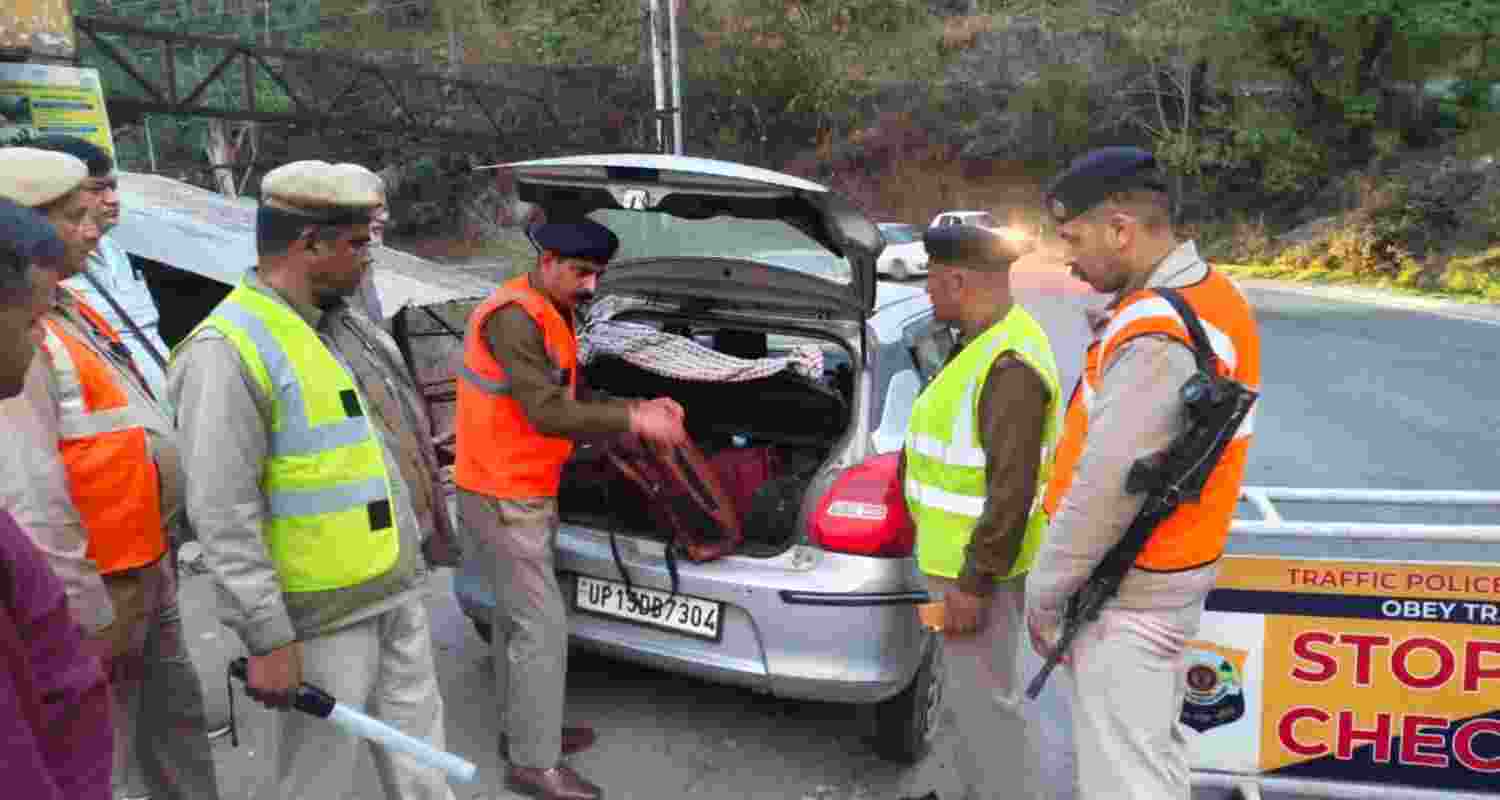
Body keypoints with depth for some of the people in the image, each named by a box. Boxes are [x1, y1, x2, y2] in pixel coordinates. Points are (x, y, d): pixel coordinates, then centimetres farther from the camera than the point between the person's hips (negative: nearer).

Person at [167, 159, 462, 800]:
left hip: (400, 588, 8)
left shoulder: (341, 325, 8)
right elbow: (223, 516, -21)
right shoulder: (230, 349, -19)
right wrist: (268, 640, -20)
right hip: (325, 613, -8)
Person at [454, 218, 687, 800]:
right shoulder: (515, 318, -21)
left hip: (522, 492, 10)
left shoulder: (549, 317, 12)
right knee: (542, 624, -5)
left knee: (515, 615, 18)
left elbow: (572, 400, 14)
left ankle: (521, 731, 32)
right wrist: (633, 421, -25)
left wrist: (639, 409, 3)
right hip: (502, 498, -10)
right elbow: (547, 413, -27)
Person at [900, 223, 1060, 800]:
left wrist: (973, 583, -22)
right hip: (959, 556, 10)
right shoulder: (984, 342, 8)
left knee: (984, 701, 1)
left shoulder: (1009, 364, -25)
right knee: (969, 692, 23)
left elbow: (1012, 489, -26)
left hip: (976, 566, -10)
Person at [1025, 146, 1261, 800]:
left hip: (1125, 597, -10)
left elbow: (1105, 493, -24)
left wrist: (1044, 596, -14)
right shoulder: (1211, 294, 6)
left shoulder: (1157, 337, -27)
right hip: (1170, 574, 10)